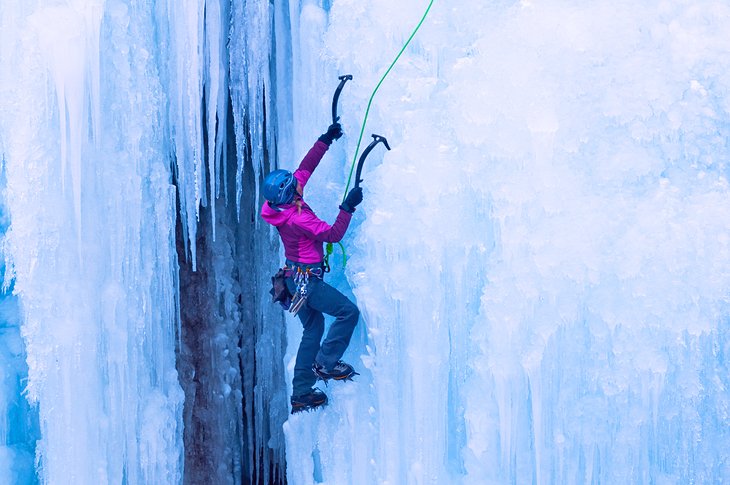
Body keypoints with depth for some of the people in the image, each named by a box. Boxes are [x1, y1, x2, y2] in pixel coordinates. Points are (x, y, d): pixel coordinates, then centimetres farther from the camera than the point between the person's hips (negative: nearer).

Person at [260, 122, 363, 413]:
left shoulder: (285, 203, -2)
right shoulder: (296, 219, -28)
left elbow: (305, 167, 8)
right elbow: (333, 234, -28)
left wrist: (326, 140, 8)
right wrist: (348, 207, -27)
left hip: (295, 278, 10)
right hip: (306, 280, -10)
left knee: (313, 328, 17)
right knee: (348, 312, -6)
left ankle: (301, 394, 21)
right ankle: (325, 363, 1)